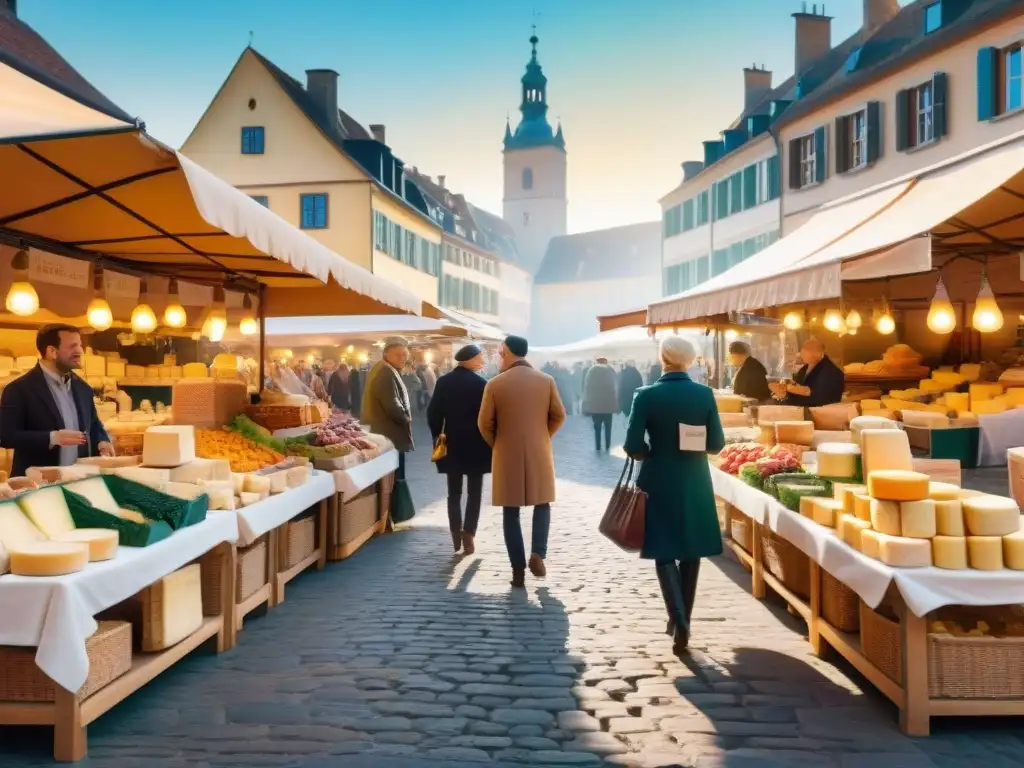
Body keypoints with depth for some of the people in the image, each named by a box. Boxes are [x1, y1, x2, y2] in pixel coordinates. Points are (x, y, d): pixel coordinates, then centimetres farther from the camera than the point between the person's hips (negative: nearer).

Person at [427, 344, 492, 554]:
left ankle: (456, 536, 10)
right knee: (474, 492, 4)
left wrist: (438, 436, 10)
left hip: (451, 444, 4)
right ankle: (468, 535, -4)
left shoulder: (443, 382, 1)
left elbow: (433, 412, 0)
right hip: (475, 445, -3)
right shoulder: (481, 383, -10)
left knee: (454, 492, 11)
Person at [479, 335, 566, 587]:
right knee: (542, 504, 18)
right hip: (540, 453, 1)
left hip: (507, 456, -1)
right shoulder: (546, 381, -2)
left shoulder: (495, 384, -7)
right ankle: (537, 553, -1)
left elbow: (485, 423, -5)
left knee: (511, 512, 8)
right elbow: (559, 416, 1)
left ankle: (518, 569, 6)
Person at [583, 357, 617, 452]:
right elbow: (615, 386, 3)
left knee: (597, 427, 3)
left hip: (595, 403, -1)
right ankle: (607, 447, 8)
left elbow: (587, 386, -2)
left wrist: (587, 401, 1)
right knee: (608, 427, 9)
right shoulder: (611, 370, 6)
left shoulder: (592, 370, 1)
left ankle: (598, 448, 0)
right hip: (608, 403, 1)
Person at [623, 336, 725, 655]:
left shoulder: (646, 395, -11)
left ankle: (679, 621, -10)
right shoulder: (705, 394, -5)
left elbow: (633, 446, -14)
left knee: (664, 553, 6)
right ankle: (681, 620, 25)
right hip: (695, 484, 2)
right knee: (690, 553, 15)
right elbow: (716, 444, -2)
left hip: (660, 484, -2)